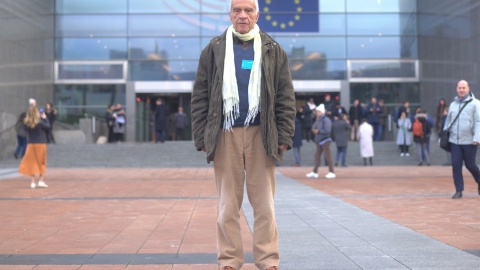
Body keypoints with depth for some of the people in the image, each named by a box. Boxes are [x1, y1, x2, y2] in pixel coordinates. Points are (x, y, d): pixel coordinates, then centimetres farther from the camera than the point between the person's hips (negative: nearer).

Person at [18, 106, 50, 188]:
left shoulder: (27, 123, -4)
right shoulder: (40, 122, -16)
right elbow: (48, 126, -2)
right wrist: (45, 118, 12)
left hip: (31, 145, 4)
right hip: (40, 144, -4)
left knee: (31, 163, 8)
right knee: (42, 163, 11)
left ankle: (32, 182, 7)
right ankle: (41, 181, 10)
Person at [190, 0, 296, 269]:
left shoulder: (273, 51, 9)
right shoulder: (214, 50, 9)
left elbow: (286, 98, 6)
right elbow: (200, 97, 6)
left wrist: (284, 136, -2)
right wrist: (202, 137, -1)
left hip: (261, 135, 0)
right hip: (225, 136, 0)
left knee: (264, 203, 3)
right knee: (228, 204, 4)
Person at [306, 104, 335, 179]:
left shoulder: (326, 119, -13)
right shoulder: (319, 119, 14)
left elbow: (327, 131, -20)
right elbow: (314, 128, 21)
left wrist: (318, 131, -14)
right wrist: (314, 130, -1)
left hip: (325, 141, -9)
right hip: (319, 141, 9)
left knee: (327, 156, -5)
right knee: (317, 156, 7)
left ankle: (332, 172, 0)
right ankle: (315, 172, 10)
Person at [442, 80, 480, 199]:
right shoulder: (453, 104, 13)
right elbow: (448, 122, 20)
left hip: (469, 141, -4)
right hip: (455, 141, 4)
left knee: (470, 165, 4)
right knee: (456, 165, -1)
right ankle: (458, 190, 7)